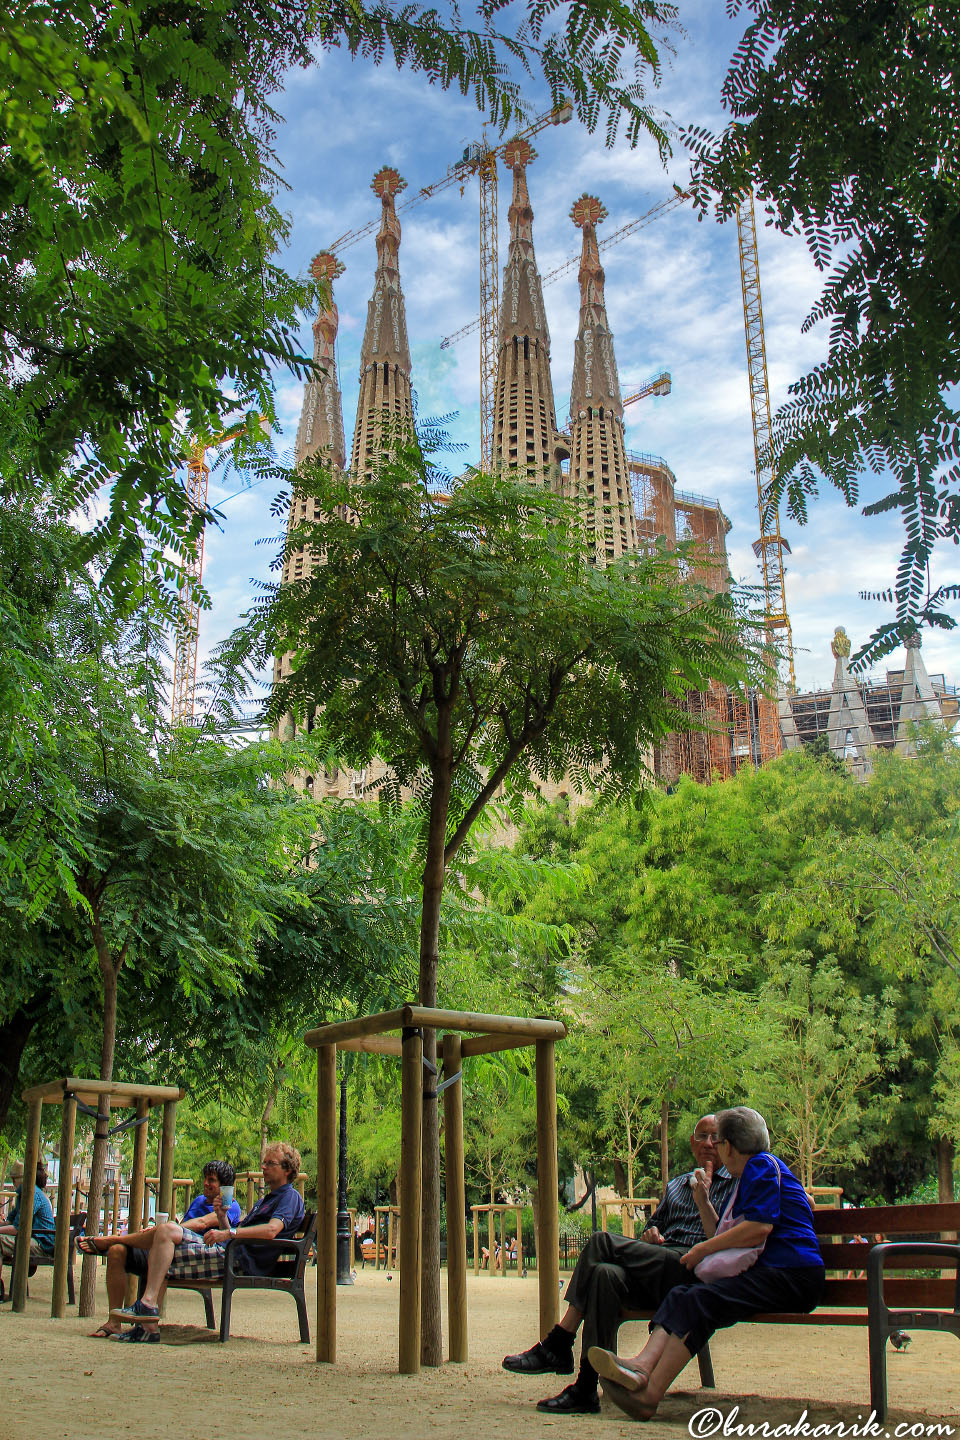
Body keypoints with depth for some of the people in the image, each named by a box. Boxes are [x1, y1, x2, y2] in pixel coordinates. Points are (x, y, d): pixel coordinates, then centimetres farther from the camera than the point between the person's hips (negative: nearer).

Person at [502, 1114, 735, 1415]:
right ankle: (586, 1388, -29)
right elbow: (653, 1224, 33)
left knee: (603, 1242, -23)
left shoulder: (734, 1185, 11)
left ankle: (557, 1346, -19)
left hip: (693, 1271, -6)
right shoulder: (677, 1184, 30)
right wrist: (650, 1233, 11)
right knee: (605, 1274, -29)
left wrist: (702, 1199, -8)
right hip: (655, 1279, 6)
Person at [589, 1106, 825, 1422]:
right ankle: (643, 1365, -35)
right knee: (681, 1295, -13)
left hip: (791, 1276, -9)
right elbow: (723, 1237, 30)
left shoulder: (763, 1165, -2)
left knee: (700, 1300, -27)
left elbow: (759, 1227, -16)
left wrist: (703, 1249, -9)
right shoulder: (747, 1178, 29)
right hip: (763, 1272, 9)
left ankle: (649, 1395, -32)